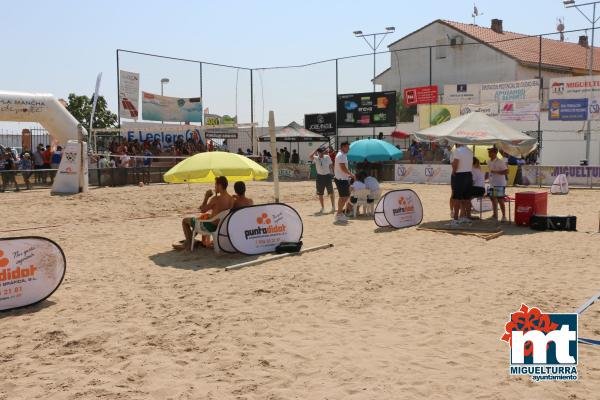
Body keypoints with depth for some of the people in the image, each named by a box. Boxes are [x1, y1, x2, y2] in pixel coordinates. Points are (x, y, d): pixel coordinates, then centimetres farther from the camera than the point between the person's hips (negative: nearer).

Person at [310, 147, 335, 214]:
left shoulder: (327, 157, -1)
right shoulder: (316, 158, -4)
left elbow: (331, 165, 9)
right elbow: (311, 156, -25)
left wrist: (332, 172, 7)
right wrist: (316, 150, -18)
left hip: (327, 175, -1)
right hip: (319, 176, 1)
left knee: (331, 192, -2)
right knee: (320, 194, 7)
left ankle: (333, 207, 9)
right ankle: (322, 208, 20)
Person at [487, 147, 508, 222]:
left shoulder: (500, 162, -13)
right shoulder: (489, 162, 11)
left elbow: (506, 172, -17)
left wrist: (496, 172, -24)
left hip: (499, 184, -8)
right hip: (492, 184, 8)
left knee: (500, 200, -8)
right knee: (493, 199, 12)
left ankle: (504, 216, -2)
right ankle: (495, 215, 22)